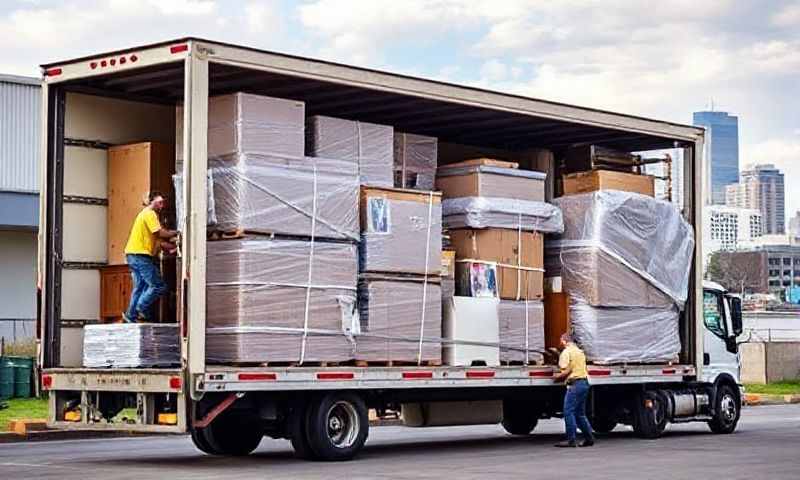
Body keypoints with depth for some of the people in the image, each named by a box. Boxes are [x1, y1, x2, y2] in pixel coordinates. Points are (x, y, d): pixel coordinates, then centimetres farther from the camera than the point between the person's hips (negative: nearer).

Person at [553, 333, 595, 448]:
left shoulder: (566, 352, -6)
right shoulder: (579, 351, 21)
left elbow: (566, 371, -14)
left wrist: (557, 376, 2)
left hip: (575, 383, -9)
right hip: (584, 383, 9)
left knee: (568, 412, -8)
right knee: (580, 413, 15)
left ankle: (571, 440, -11)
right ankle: (589, 438, 14)